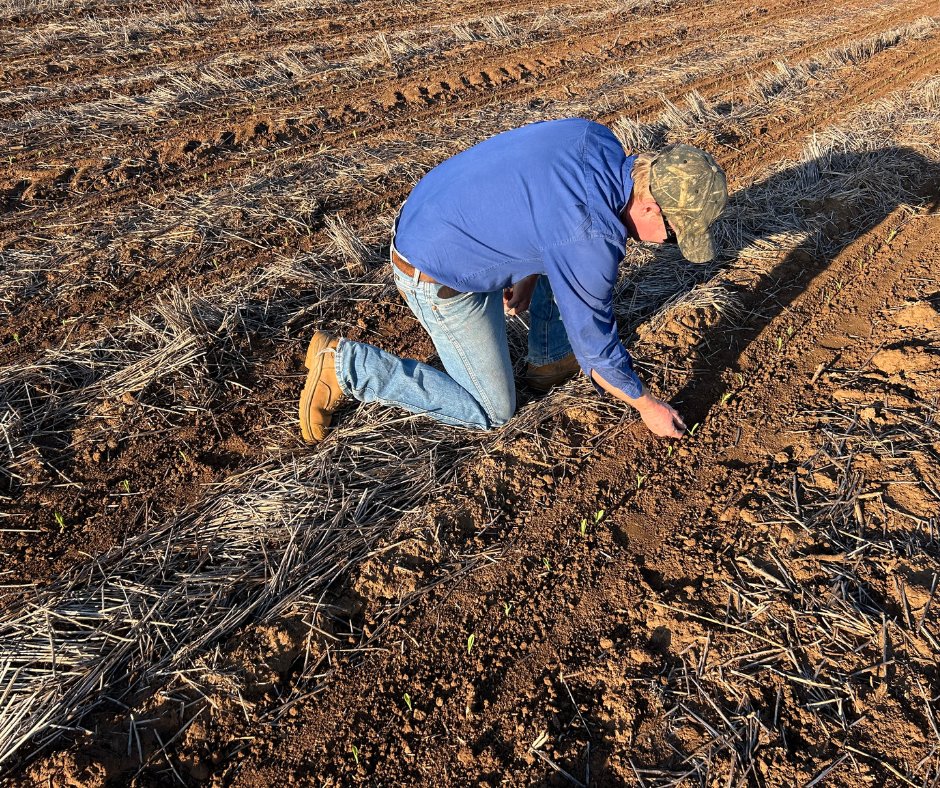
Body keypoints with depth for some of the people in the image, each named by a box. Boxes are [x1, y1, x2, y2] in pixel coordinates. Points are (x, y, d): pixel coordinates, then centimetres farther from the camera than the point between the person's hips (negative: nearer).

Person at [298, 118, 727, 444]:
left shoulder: (596, 139, -6)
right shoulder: (593, 238, -28)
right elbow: (594, 340, -15)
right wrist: (647, 406, -1)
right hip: (439, 277, -9)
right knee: (491, 413, 5)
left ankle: (549, 360, 27)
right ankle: (346, 367, 0)